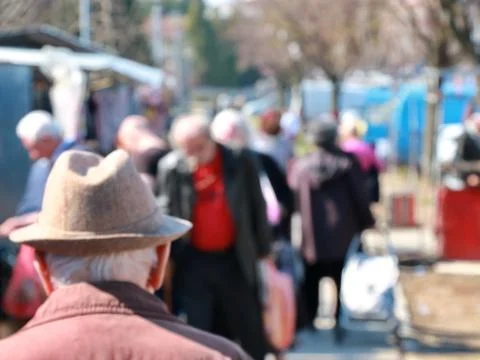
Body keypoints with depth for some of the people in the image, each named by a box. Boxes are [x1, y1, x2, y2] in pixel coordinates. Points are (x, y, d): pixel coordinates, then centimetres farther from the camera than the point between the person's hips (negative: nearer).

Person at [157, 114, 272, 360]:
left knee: (251, 333, 10)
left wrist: (263, 252, 3)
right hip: (194, 261, 0)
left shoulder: (239, 162, -6)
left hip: (235, 260, 0)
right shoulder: (170, 168, -7)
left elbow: (257, 208, 1)